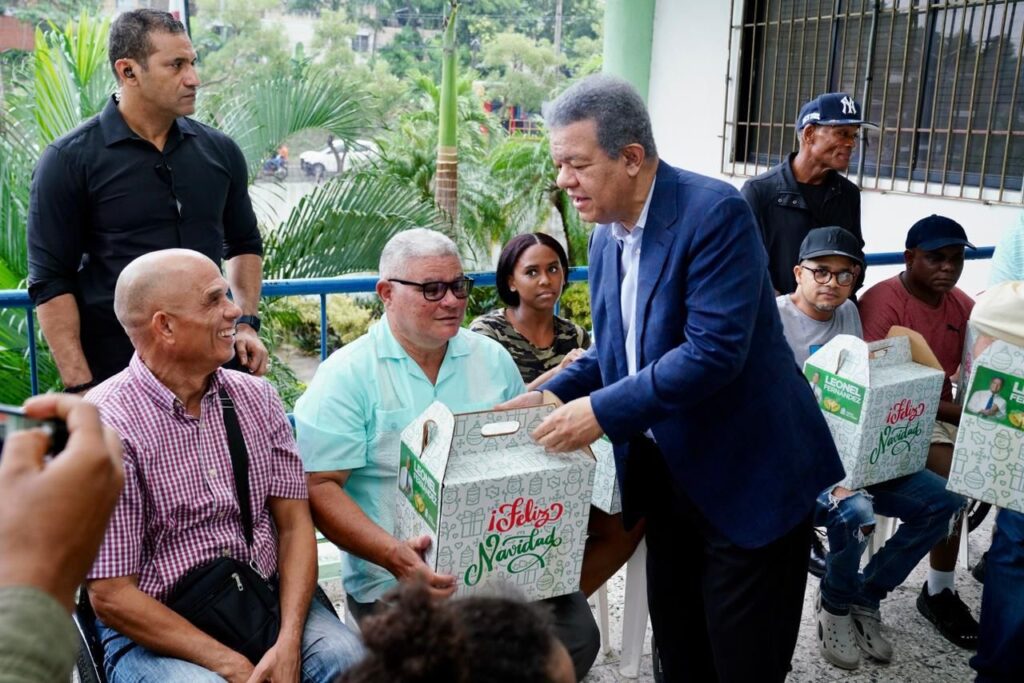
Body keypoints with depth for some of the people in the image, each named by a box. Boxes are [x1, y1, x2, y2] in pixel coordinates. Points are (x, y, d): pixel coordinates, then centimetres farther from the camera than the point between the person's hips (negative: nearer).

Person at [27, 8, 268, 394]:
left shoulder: (219, 151, 4)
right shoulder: (70, 160, -7)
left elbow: (243, 243, 17)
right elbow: (51, 281, -7)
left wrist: (247, 323, 5)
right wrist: (80, 386, -13)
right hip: (115, 375, -3)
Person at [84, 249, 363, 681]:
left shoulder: (256, 398, 3)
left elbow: (294, 524, 2)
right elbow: (111, 596, -13)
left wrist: (288, 643, -12)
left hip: (266, 600, 3)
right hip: (154, 629, -3)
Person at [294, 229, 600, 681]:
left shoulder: (492, 359, 9)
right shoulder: (346, 375, -5)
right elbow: (319, 487, -10)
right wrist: (393, 553, -24)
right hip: (398, 577, -4)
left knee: (577, 635, -15)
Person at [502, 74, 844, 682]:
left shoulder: (715, 212, -20)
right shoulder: (605, 236, 6)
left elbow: (714, 350, -28)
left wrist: (603, 411, -26)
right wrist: (552, 395, -1)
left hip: (747, 479, -7)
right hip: (664, 473, 8)